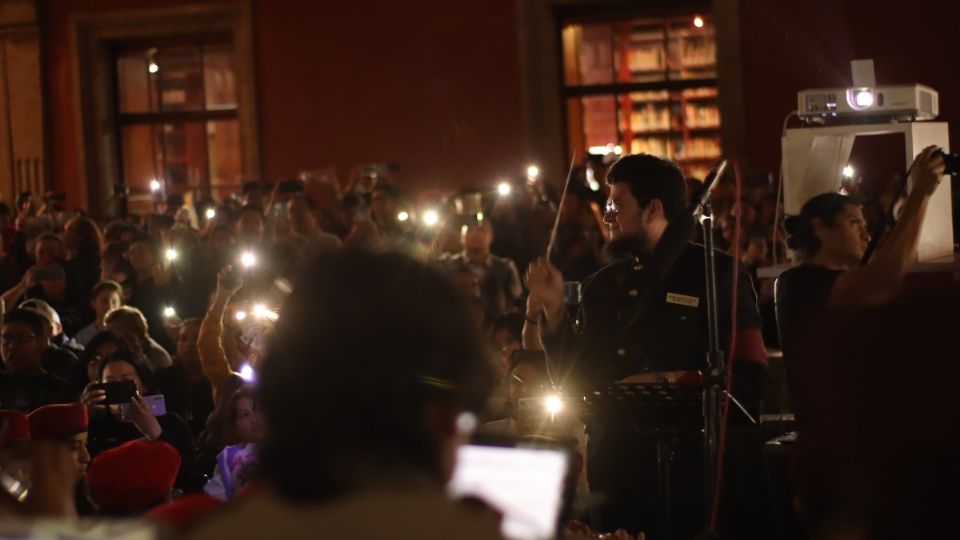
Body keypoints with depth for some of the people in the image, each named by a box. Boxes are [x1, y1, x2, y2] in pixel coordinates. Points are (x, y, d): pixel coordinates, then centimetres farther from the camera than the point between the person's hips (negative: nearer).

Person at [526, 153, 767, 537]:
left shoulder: (717, 275, -3)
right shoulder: (601, 285, 13)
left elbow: (749, 380, -10)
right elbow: (577, 383, 14)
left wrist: (666, 382, -14)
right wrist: (554, 310, 5)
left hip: (689, 480, -5)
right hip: (612, 478, 5)